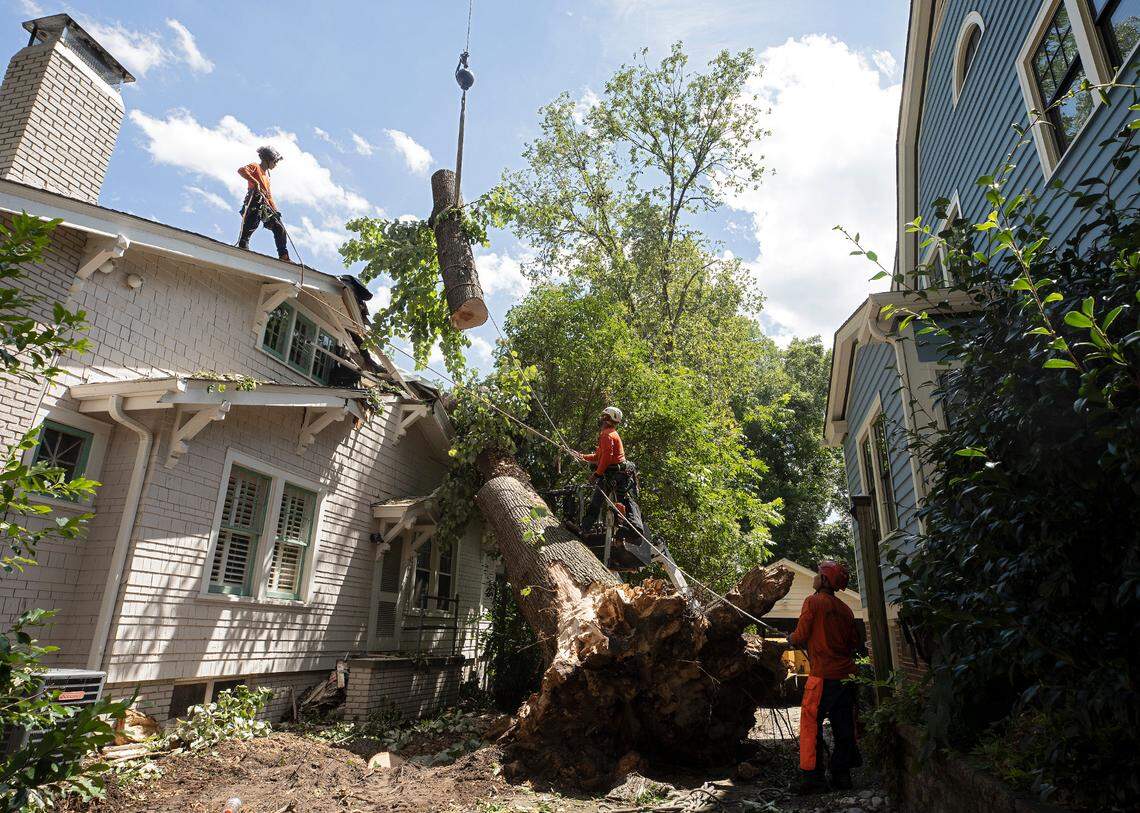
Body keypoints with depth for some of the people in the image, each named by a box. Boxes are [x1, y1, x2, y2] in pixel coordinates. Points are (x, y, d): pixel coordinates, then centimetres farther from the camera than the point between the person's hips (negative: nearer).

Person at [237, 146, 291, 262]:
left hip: (265, 205, 8)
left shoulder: (266, 175, 33)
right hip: (255, 202, -8)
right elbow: (242, 170, -12)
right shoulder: (255, 167, 9)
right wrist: (254, 182, -24)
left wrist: (275, 209, 19)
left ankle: (283, 256, -2)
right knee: (249, 228, -19)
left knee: (279, 228, 0)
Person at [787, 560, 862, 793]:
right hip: (846, 675, 7)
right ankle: (842, 776, 18)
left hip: (823, 675, -7)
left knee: (810, 724, -1)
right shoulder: (845, 609, 9)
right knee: (843, 726, 12)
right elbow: (856, 643, 14)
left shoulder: (813, 601, -8)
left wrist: (791, 639, 10)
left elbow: (800, 636, -10)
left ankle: (812, 776, -3)